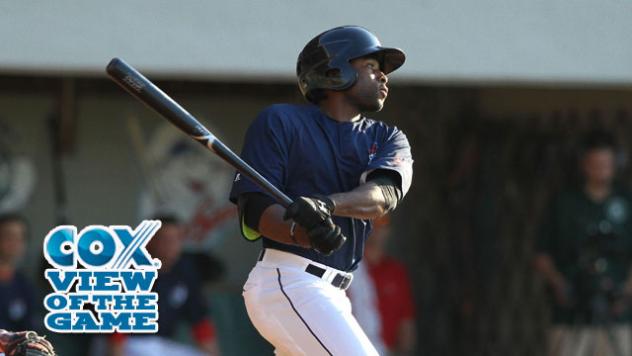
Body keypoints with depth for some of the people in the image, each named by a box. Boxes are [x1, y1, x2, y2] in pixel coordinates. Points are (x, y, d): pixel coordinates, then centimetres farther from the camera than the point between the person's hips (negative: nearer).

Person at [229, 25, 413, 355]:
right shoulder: (280, 122, 1)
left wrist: (326, 204, -29)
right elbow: (254, 210, -9)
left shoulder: (387, 140, 16)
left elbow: (384, 195, -8)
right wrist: (303, 233, -31)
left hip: (329, 295, 8)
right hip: (288, 281, -8)